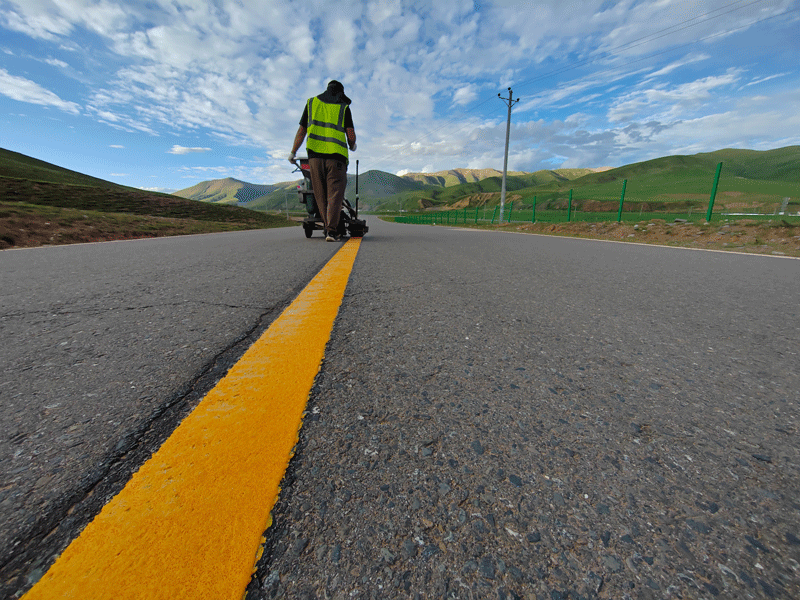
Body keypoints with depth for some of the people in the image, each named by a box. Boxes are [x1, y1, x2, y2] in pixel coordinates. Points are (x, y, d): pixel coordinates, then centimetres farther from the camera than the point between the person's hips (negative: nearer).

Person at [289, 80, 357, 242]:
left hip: (315, 154, 3)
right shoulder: (344, 107, 12)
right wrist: (352, 146, 24)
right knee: (335, 194, -7)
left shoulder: (311, 102, 19)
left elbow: (301, 131, 15)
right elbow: (351, 134, 3)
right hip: (336, 155, -2)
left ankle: (327, 226, 7)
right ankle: (332, 230, -19)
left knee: (321, 195, 8)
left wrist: (293, 152, 20)